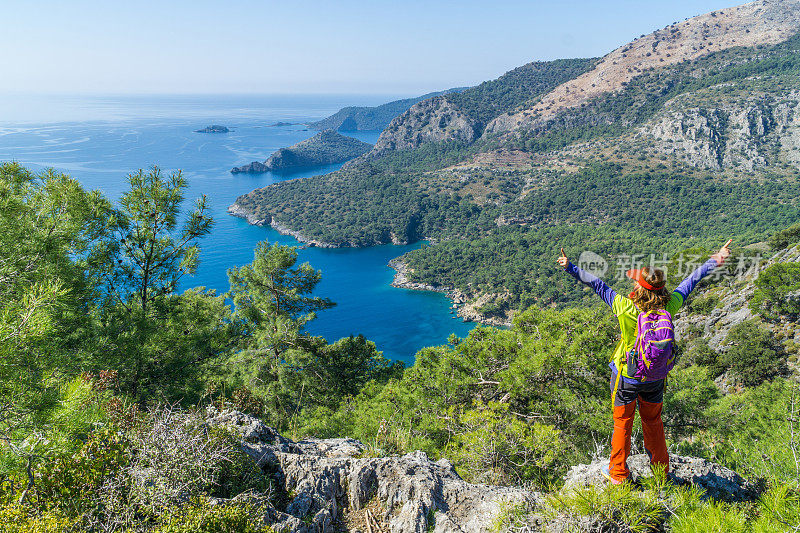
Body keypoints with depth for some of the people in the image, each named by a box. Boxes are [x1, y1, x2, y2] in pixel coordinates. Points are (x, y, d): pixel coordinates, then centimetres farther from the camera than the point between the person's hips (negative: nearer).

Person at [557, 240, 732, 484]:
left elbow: (598, 285, -20)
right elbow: (689, 283, -6)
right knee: (653, 421, 24)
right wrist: (714, 261, 8)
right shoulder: (669, 306, -18)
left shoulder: (625, 308, -28)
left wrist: (571, 267, -11)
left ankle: (618, 473, 28)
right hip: (656, 377, 3)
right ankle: (661, 470, 40)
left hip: (625, 377, -3)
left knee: (622, 423, 14)